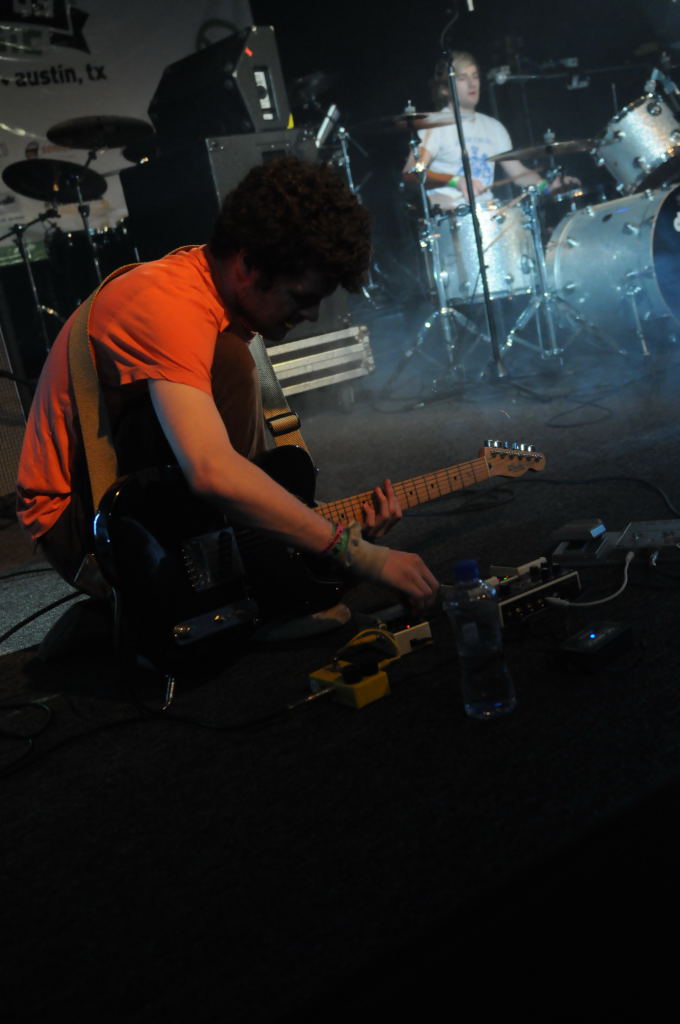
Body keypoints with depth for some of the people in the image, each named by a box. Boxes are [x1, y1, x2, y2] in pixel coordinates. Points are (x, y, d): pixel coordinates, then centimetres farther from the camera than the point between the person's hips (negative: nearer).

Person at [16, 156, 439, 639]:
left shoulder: (224, 294, 3)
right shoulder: (170, 305, -27)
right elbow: (212, 472, -42)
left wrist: (351, 524, -10)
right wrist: (358, 553, -38)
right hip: (77, 522, -9)